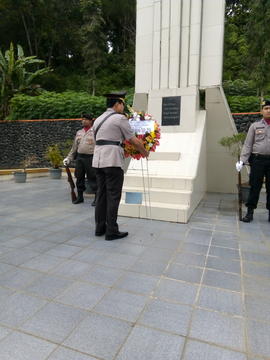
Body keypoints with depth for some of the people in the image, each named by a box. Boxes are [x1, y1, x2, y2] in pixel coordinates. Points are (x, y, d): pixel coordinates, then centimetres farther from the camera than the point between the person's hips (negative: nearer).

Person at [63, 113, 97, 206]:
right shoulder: (79, 132, 18)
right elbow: (74, 147, 21)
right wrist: (69, 158, 15)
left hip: (90, 158, -5)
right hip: (79, 157, 6)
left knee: (92, 178, -4)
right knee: (79, 178, 10)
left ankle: (97, 197, 6)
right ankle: (80, 196, 23)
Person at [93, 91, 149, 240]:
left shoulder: (98, 120, 19)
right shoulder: (120, 118, -3)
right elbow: (134, 140, -1)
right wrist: (145, 152, 15)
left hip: (98, 160, 8)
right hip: (112, 161, -7)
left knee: (101, 194, 11)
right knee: (113, 196, -3)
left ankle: (100, 228, 19)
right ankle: (111, 231, 3)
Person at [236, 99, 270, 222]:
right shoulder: (255, 126, 7)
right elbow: (247, 145, 3)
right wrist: (242, 160, -6)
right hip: (257, 159, -1)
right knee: (255, 186, 1)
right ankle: (250, 212, 9)